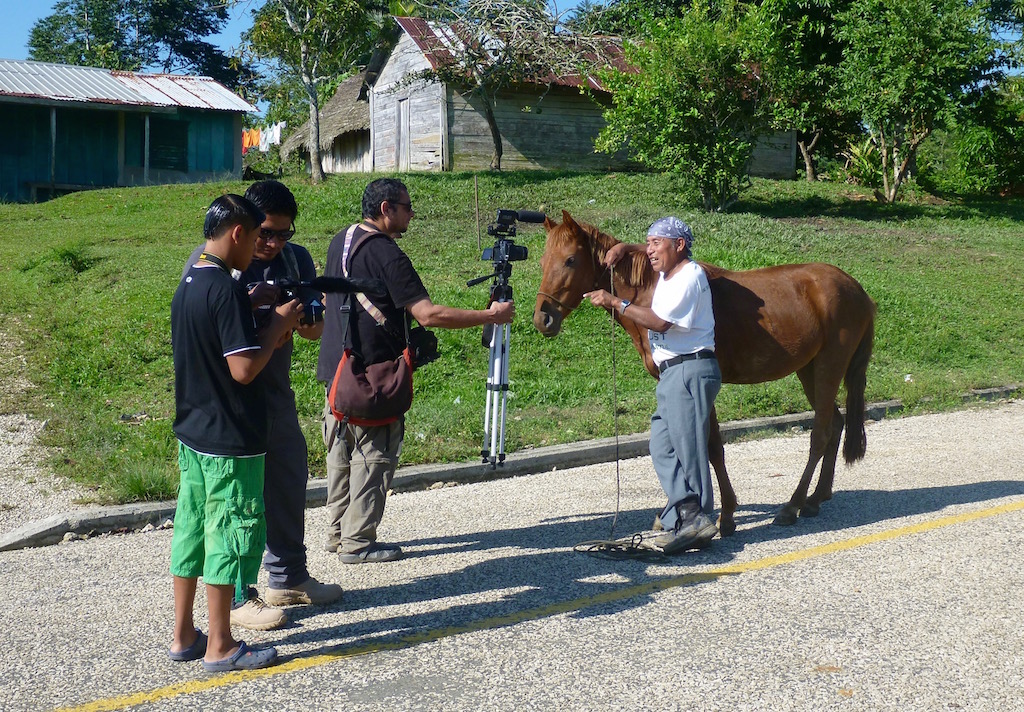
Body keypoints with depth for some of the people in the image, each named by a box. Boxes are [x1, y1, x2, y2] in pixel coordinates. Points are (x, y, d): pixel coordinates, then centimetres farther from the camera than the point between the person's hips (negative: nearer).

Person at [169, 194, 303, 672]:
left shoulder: (187, 286, 9)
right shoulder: (227, 290, -19)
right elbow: (244, 368, -23)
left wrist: (268, 328, 10)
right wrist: (278, 324, -11)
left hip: (192, 433, 9)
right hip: (230, 440, -9)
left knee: (192, 528, 15)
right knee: (232, 534, 1)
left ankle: (183, 636, 24)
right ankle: (220, 647, 11)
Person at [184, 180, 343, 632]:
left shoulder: (296, 259, 5)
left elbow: (315, 330, 4)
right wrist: (248, 304, -27)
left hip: (277, 393, 6)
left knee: (290, 482, 15)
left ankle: (288, 579, 32)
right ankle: (236, 596, 10)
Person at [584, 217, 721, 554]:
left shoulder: (689, 276, -11)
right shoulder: (668, 272, 18)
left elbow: (660, 322, -20)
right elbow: (651, 254, 41)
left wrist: (615, 302, -18)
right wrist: (625, 248, 19)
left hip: (690, 370, -10)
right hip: (672, 373, 10)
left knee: (689, 447, -9)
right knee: (662, 448, 3)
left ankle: (696, 519, -5)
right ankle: (687, 515, -2)